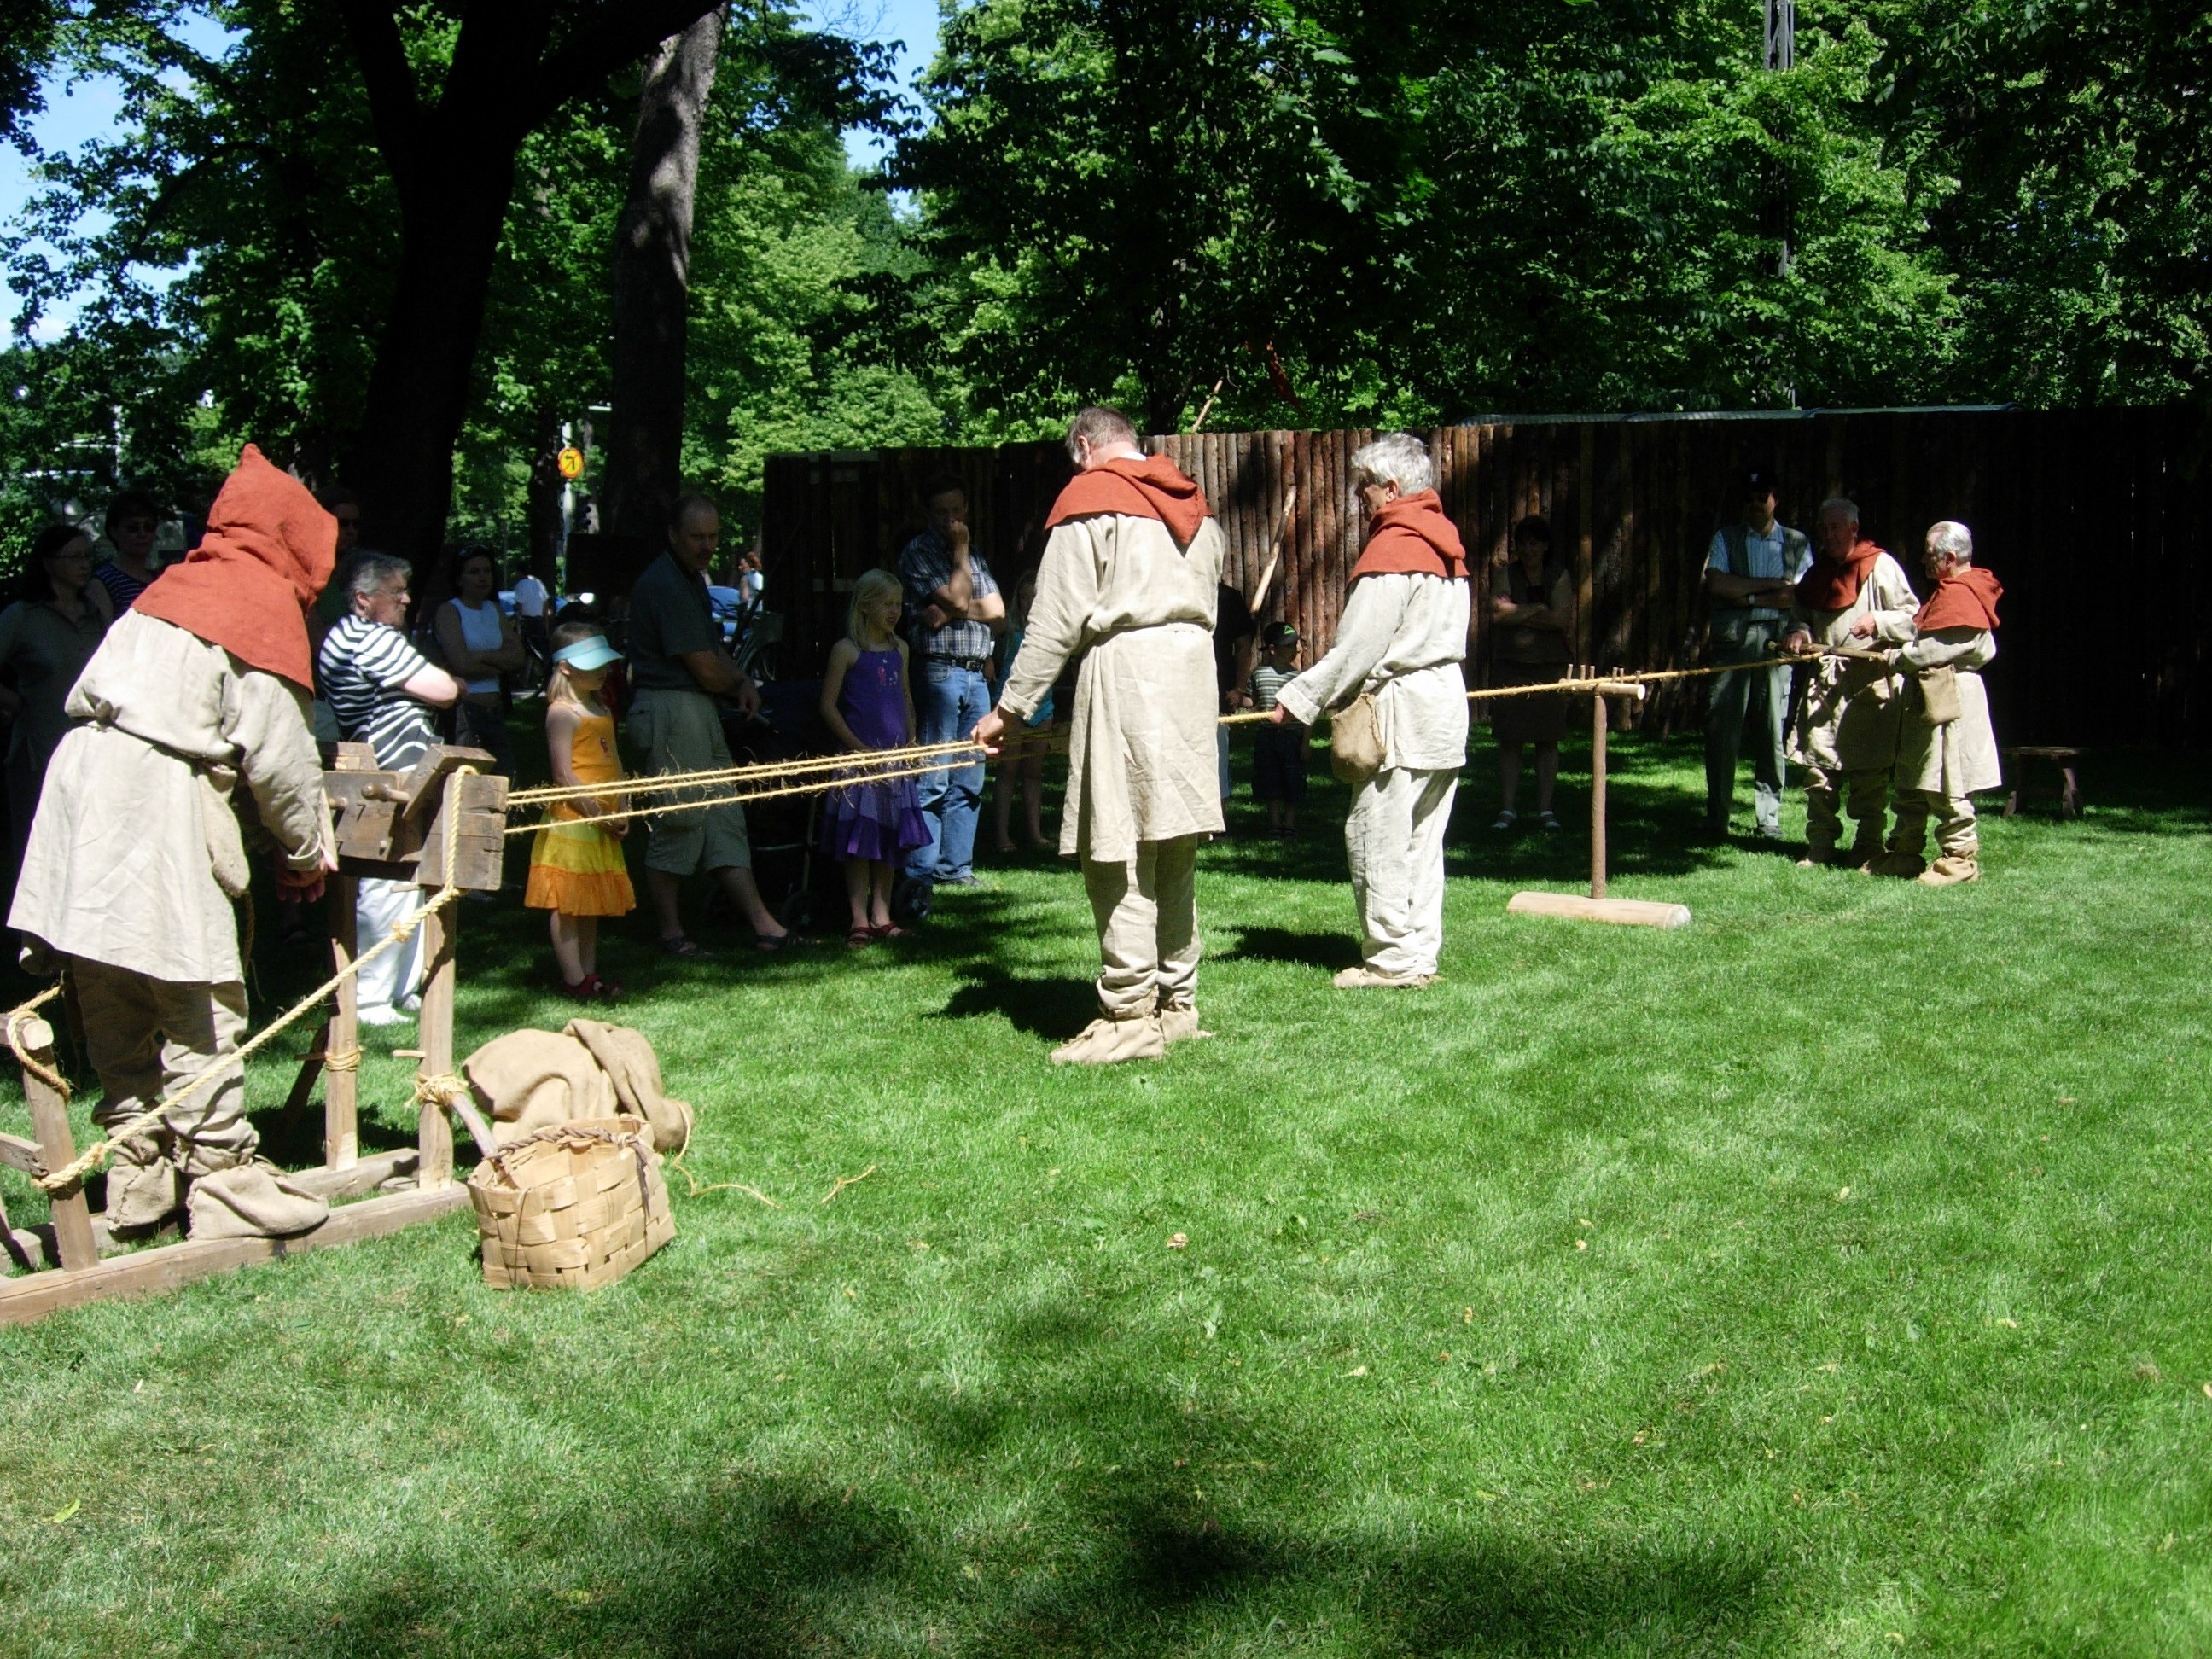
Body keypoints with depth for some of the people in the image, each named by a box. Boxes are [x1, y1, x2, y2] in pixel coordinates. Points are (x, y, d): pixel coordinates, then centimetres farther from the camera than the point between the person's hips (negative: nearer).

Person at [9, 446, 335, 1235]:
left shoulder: (172, 588, 20)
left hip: (85, 786, 8)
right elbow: (277, 749, -6)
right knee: (199, 1006, -1)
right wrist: (306, 850, 8)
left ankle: (138, 1184, 20)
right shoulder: (265, 606, -2)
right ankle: (222, 1180, 3)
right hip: (160, 810, -8)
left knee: (117, 1015, 12)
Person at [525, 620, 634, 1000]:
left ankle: (589, 974, 18)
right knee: (568, 904, -2)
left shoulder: (602, 711, 14)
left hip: (602, 823, 9)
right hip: (571, 820, -9)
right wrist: (597, 812, -17)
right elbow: (563, 774, -17)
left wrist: (622, 810, 4)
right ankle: (574, 980, 1)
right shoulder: (562, 713, -11)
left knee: (593, 902, 12)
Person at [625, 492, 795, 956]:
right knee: (678, 823, -4)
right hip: (671, 711, -11)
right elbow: (704, 667, -17)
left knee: (724, 819, 7)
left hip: (699, 710, 11)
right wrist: (739, 685, 4)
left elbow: (713, 649, 23)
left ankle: (764, 926, 8)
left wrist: (743, 682, 4)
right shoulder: (665, 584, -15)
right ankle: (672, 935, 6)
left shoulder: (691, 578, 18)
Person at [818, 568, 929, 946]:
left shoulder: (900, 649, 12)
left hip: (895, 757, 6)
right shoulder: (847, 650, -6)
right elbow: (828, 705, -7)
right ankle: (859, 920, 0)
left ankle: (882, 917, 16)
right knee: (858, 841, -4)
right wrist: (857, 746, -14)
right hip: (861, 756, -6)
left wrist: (911, 740, 6)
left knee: (892, 840, 8)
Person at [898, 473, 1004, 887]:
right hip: (939, 671, -7)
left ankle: (956, 867, 13)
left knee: (969, 782, 7)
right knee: (933, 779, -9)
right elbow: (957, 598, -13)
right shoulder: (919, 552, -1)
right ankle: (921, 872, -7)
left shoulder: (975, 557, 19)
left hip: (977, 674, 7)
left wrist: (953, 610, -8)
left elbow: (998, 614, 7)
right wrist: (960, 551, -3)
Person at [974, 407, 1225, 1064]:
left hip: (1124, 668, -8)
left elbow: (1055, 622, -8)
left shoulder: (1089, 498, -2)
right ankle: (1177, 1002, 19)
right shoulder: (1192, 504, 19)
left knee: (1119, 851, -5)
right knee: (1175, 851, 13)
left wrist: (1010, 710, -2)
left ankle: (1130, 1016, -6)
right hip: (1193, 670, 8)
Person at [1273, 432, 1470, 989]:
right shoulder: (1443, 541, 15)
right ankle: (1421, 954, 15)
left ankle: (1393, 958, 0)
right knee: (1422, 839, 12)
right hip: (1446, 700, 9)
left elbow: (1358, 645, -16)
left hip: (1401, 710, -9)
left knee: (1376, 835, -2)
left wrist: (1301, 698, -9)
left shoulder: (1392, 547, -13)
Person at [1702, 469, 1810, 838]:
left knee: (1773, 730, 0)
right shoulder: (1726, 538, 12)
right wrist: (1770, 585, -5)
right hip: (1732, 641, 0)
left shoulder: (1797, 543, 12)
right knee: (1722, 727, -5)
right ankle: (1716, 817, 0)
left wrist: (1748, 597, -6)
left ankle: (1770, 816, 7)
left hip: (1777, 642, 0)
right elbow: (1716, 582, -4)